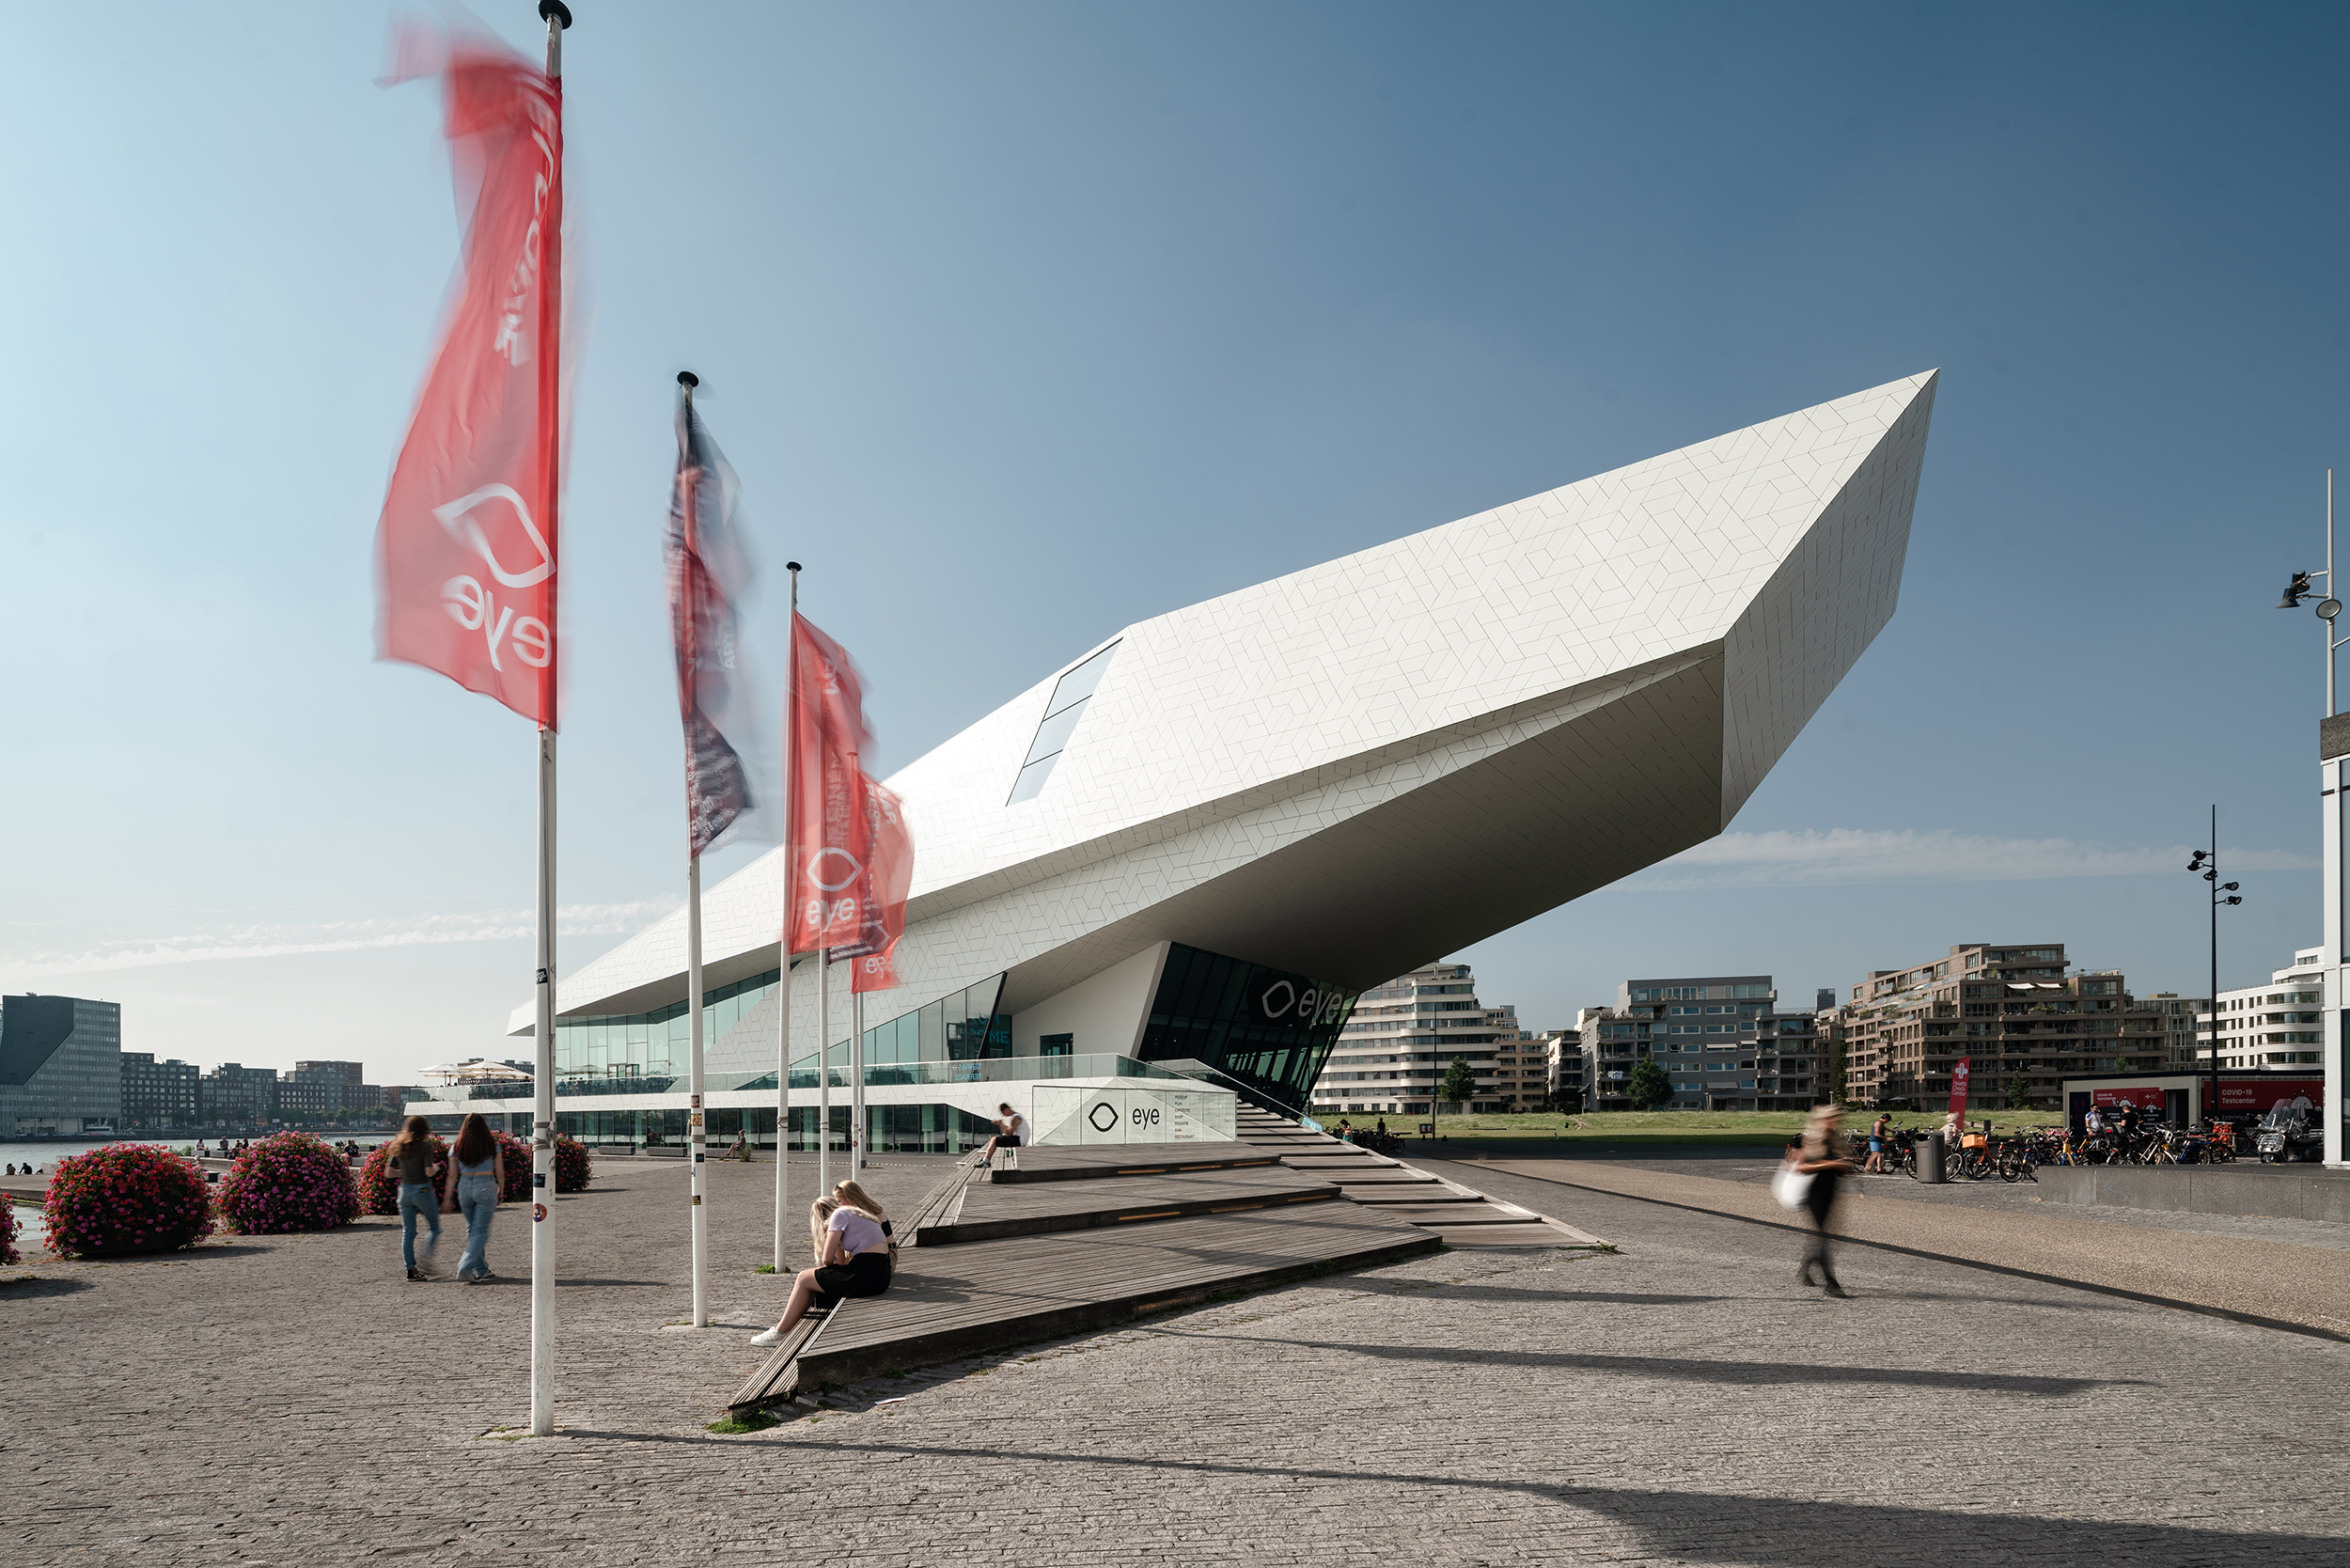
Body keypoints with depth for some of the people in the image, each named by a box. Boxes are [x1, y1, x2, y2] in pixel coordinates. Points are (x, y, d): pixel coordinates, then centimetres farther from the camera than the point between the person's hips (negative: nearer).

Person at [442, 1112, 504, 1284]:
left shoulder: (457, 1148, 3)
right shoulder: (493, 1146, -2)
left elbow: (452, 1176, 4)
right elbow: (500, 1173, 1)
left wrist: (448, 1198, 10)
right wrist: (501, 1191, 15)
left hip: (464, 1187, 3)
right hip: (486, 1186, -3)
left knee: (472, 1229, 16)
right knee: (481, 1231, -1)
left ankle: (481, 1270, 21)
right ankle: (465, 1268, -17)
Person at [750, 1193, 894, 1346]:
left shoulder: (839, 1214, -2)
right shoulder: (858, 1215, 25)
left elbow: (827, 1259, -7)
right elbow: (843, 1263, 21)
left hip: (866, 1276, -9)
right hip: (881, 1276, 9)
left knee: (804, 1278, 5)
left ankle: (779, 1333, 15)